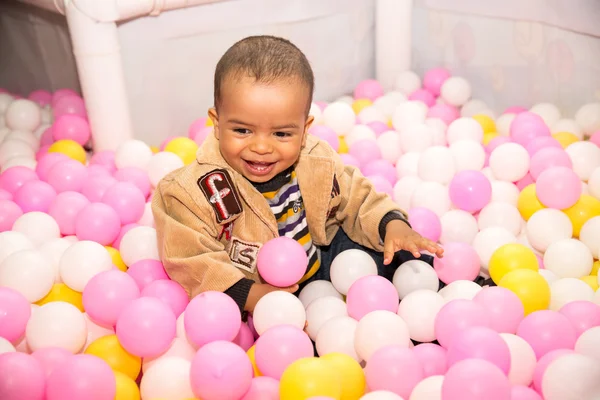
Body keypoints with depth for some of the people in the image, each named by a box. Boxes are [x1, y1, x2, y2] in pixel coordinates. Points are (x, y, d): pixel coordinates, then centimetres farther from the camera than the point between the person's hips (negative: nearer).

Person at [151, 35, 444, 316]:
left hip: (322, 261, 3)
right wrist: (250, 296, -33)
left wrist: (392, 225, -17)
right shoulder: (195, 189, -23)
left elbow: (359, 201, 3)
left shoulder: (318, 163, -10)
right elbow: (191, 263, -22)